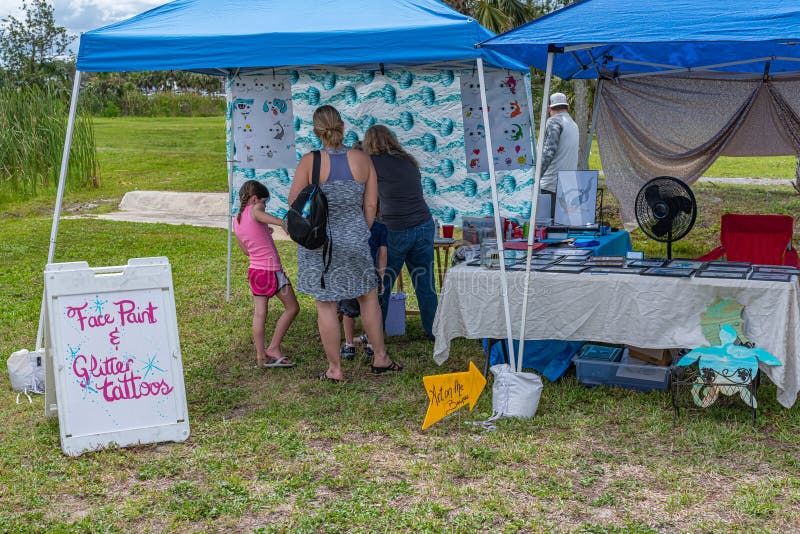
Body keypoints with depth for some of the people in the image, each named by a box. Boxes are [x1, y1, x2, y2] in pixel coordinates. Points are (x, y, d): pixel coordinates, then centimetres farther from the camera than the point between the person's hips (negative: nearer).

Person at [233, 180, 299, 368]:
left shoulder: (236, 221, 12)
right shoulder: (254, 209, -8)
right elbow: (260, 215, -34)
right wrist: (282, 223, -49)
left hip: (254, 269, 7)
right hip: (272, 269, -7)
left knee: (259, 314, 10)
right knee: (292, 308, 4)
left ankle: (261, 356, 10)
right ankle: (274, 348, 2)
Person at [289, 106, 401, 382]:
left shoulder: (310, 162, -13)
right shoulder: (362, 159, -4)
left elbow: (294, 202, -7)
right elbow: (370, 206, 2)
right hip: (354, 240, 2)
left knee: (326, 305, 6)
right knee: (368, 297, 19)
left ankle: (335, 369, 14)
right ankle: (380, 357, 28)